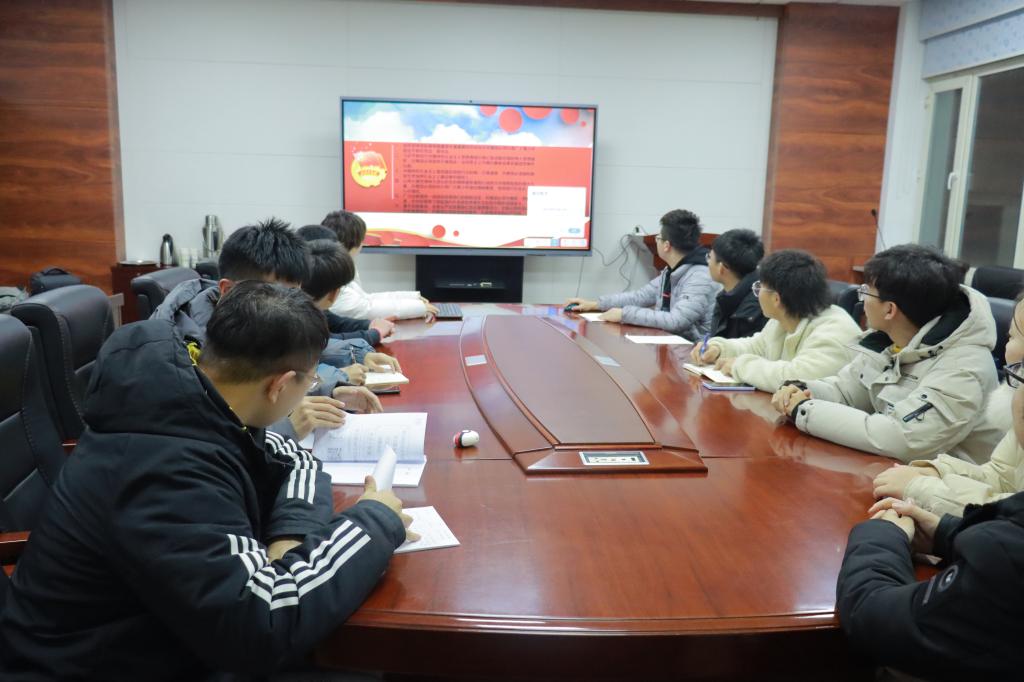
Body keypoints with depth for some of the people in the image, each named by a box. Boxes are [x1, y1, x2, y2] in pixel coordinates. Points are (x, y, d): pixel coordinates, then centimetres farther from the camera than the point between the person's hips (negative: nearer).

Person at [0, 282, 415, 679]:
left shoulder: (190, 404, -6)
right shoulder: (167, 468, -30)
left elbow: (293, 462, 6)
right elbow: (260, 630, -36)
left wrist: (294, 536, -14)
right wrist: (375, 521, -24)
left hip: (158, 636, 7)